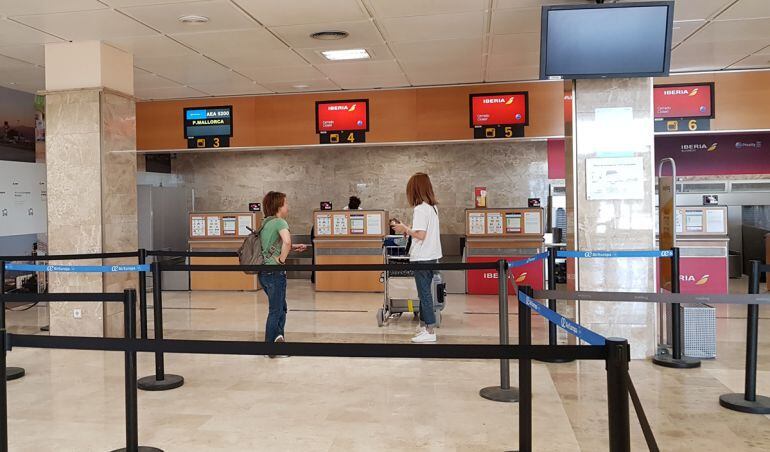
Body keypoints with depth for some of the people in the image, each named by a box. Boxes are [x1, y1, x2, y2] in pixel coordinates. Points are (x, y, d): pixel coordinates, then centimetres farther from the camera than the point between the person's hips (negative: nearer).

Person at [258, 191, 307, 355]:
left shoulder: (265, 223, 13)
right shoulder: (280, 222, -12)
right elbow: (287, 241, -32)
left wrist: (294, 248, 16)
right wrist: (282, 259, -18)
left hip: (263, 272, 8)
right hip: (275, 272, -8)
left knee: (281, 308, 18)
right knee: (276, 311, 4)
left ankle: (278, 336, 6)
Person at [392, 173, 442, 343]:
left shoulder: (420, 209, -17)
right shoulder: (433, 207, 11)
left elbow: (420, 235, -22)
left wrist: (405, 229, -8)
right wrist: (408, 229, 13)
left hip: (421, 257, -9)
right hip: (431, 256, 9)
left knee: (424, 293, -4)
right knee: (425, 292, 17)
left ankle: (430, 331, 0)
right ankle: (424, 324, 27)